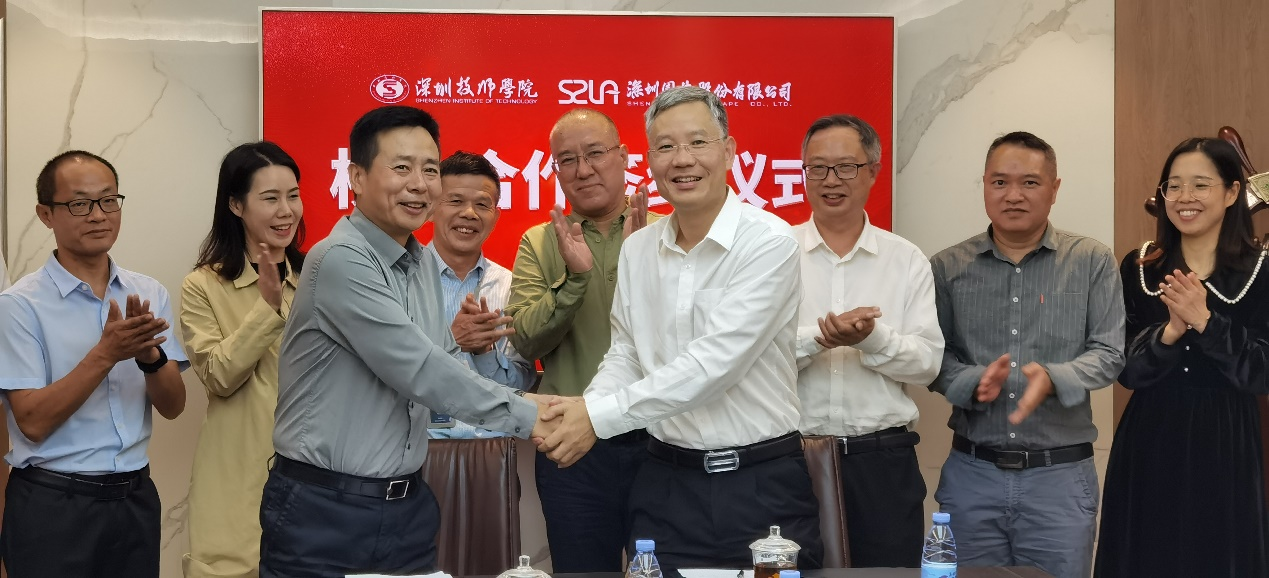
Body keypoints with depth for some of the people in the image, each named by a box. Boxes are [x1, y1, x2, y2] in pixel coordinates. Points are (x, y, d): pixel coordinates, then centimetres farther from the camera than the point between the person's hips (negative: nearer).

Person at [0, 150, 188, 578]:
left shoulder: (149, 294, 4)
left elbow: (172, 407, 0)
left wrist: (149, 355, -19)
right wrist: (106, 354, -24)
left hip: (135, 497, 4)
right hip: (52, 506, -4)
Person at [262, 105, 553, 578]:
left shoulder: (423, 262, 9)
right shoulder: (341, 259, -17)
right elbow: (418, 369, -21)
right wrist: (525, 417, -14)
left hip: (407, 504, 7)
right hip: (325, 509, -7)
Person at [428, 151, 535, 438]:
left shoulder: (509, 286, 13)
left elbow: (522, 387, 11)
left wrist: (485, 350, -6)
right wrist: (450, 341, -17)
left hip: (496, 435, 2)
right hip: (424, 433, -2)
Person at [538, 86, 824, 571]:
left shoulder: (768, 242, -13)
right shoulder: (637, 249, 6)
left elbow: (714, 362, -20)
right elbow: (625, 354, 11)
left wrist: (600, 417, -20)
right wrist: (584, 409, -10)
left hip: (761, 482, -4)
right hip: (666, 481, 4)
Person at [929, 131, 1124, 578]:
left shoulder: (1092, 262, 1)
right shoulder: (948, 268, 3)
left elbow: (1108, 353, -3)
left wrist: (1053, 379, -22)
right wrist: (975, 383, -18)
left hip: (1060, 476, -1)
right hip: (971, 473, 1)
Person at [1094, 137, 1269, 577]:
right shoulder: (1137, 268, 3)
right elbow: (1125, 369, -2)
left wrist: (1204, 321, -21)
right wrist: (1169, 331, -20)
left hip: (1224, 447, -2)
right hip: (1149, 445, 2)